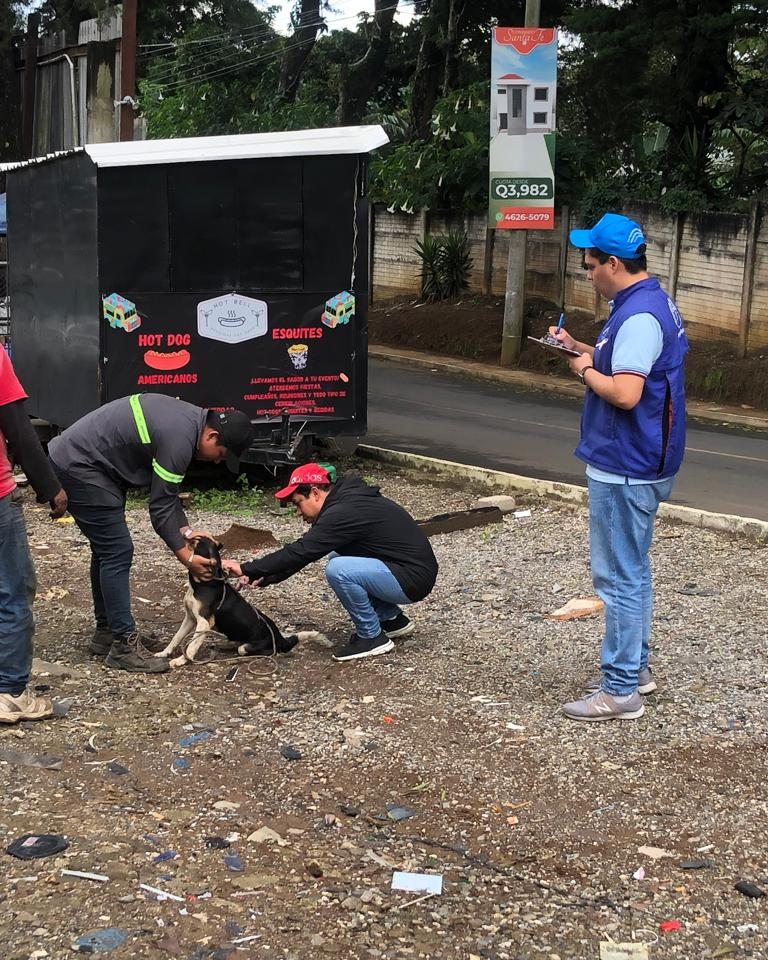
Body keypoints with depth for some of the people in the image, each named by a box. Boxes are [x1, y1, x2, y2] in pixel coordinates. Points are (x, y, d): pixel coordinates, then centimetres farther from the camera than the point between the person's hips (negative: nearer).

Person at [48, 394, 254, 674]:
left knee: (107, 550, 17)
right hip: (79, 466, -11)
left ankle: (107, 632, 26)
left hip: (74, 459, 11)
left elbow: (166, 492, 13)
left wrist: (185, 530, 6)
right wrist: (186, 557, -10)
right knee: (118, 551, -10)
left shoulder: (188, 418, 6)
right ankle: (124, 646, -5)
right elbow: (160, 506, -18)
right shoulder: (179, 439, -24)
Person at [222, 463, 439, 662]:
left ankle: (372, 637, -5)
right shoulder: (346, 501, 10)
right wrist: (265, 577, 9)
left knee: (339, 570, -24)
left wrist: (246, 569, -14)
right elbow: (304, 551, 15)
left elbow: (300, 552, -21)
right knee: (338, 557, 18)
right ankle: (391, 618, 20)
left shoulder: (344, 512, -20)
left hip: (413, 578, -10)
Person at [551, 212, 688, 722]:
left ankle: (621, 689, 5)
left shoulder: (639, 316, -22)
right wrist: (581, 348, 12)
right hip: (637, 463, 11)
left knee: (620, 576, -3)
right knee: (631, 571, 19)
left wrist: (586, 371, -13)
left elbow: (624, 393, -30)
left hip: (625, 468, -11)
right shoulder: (653, 302, 11)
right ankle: (636, 667, 31)